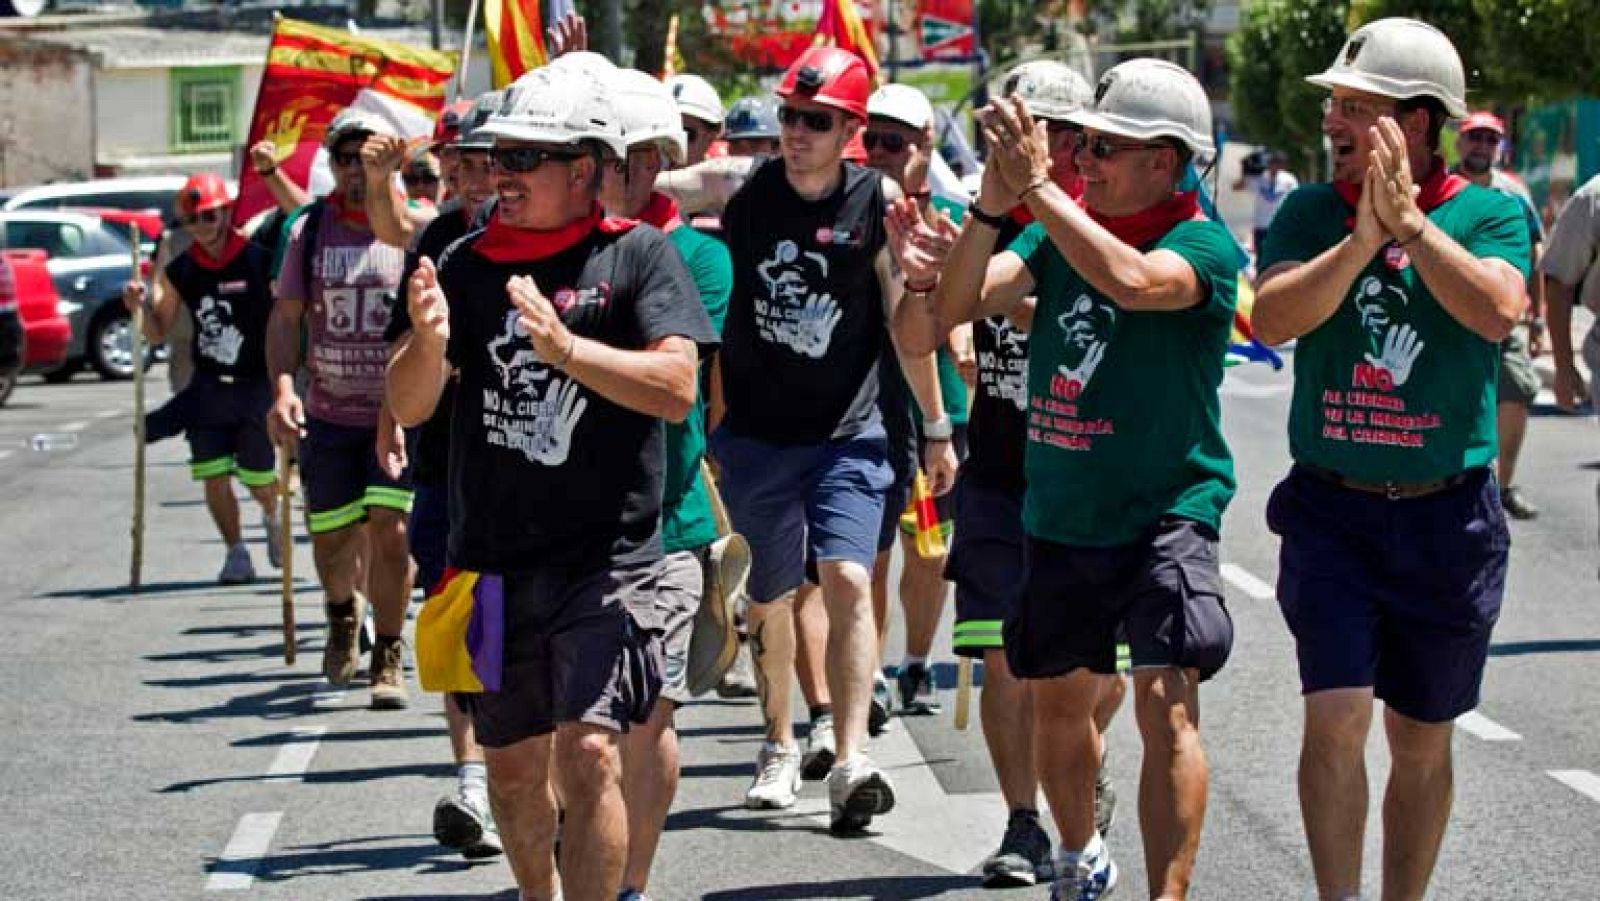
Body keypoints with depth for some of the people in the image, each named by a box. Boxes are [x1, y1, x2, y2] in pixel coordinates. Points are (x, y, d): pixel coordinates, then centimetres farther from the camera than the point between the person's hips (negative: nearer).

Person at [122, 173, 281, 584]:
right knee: (214, 478, -3)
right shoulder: (179, 272, 3)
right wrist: (142, 307, -10)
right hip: (207, 388, 3)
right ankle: (236, 554, 14)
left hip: (256, 385, -3)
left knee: (258, 480, 5)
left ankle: (272, 518, 39)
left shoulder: (259, 262, -10)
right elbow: (157, 334, 9)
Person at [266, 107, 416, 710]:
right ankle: (343, 616, 42)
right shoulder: (310, 230, 3)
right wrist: (283, 387, -13)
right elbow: (285, 318, 3)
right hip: (328, 412, 3)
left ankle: (388, 659, 4)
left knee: (390, 530, -12)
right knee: (332, 538, 8)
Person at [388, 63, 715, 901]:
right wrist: (429, 337, -22)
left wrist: (564, 346, -27)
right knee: (512, 767, 14)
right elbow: (408, 407, -1)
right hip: (494, 556, 4)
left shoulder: (639, 255, -4)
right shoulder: (468, 263, 5)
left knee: (588, 752, -17)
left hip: (607, 556, -4)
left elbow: (675, 387, -15)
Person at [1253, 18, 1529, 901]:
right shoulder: (1311, 212, 2)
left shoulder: (1489, 214, -2)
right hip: (1331, 507, 0)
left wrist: (1410, 221, -24)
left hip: (1446, 516, 0)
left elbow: (1497, 311, -21)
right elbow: (1273, 318, -14)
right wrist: (1362, 236, -23)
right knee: (1336, 716, -13)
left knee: (1422, 743, 11)